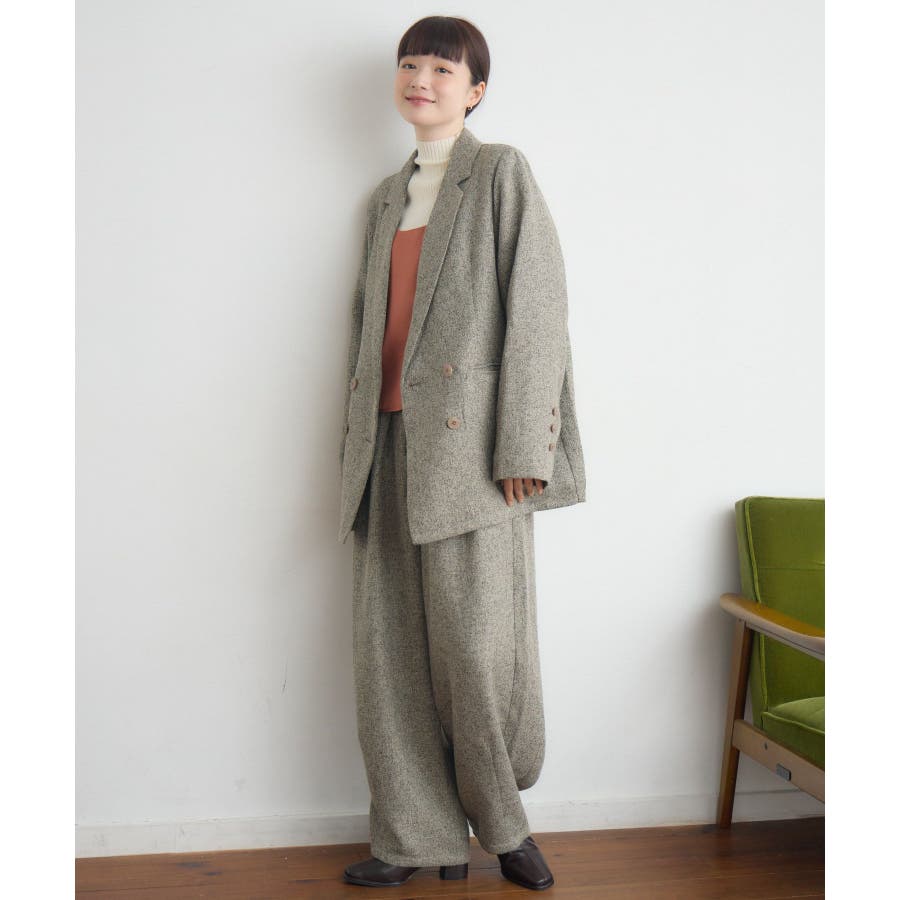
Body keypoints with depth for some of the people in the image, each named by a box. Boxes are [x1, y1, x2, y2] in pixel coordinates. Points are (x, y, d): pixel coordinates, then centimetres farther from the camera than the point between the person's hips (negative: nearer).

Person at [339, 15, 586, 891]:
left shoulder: (501, 173, 3)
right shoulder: (386, 197, 21)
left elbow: (538, 311, -5)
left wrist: (522, 449, -14)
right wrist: (357, 448, 13)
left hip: (466, 441, -5)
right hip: (391, 441, 6)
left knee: (476, 644, -4)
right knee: (389, 646, 3)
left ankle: (502, 822, 17)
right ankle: (414, 835, 14)